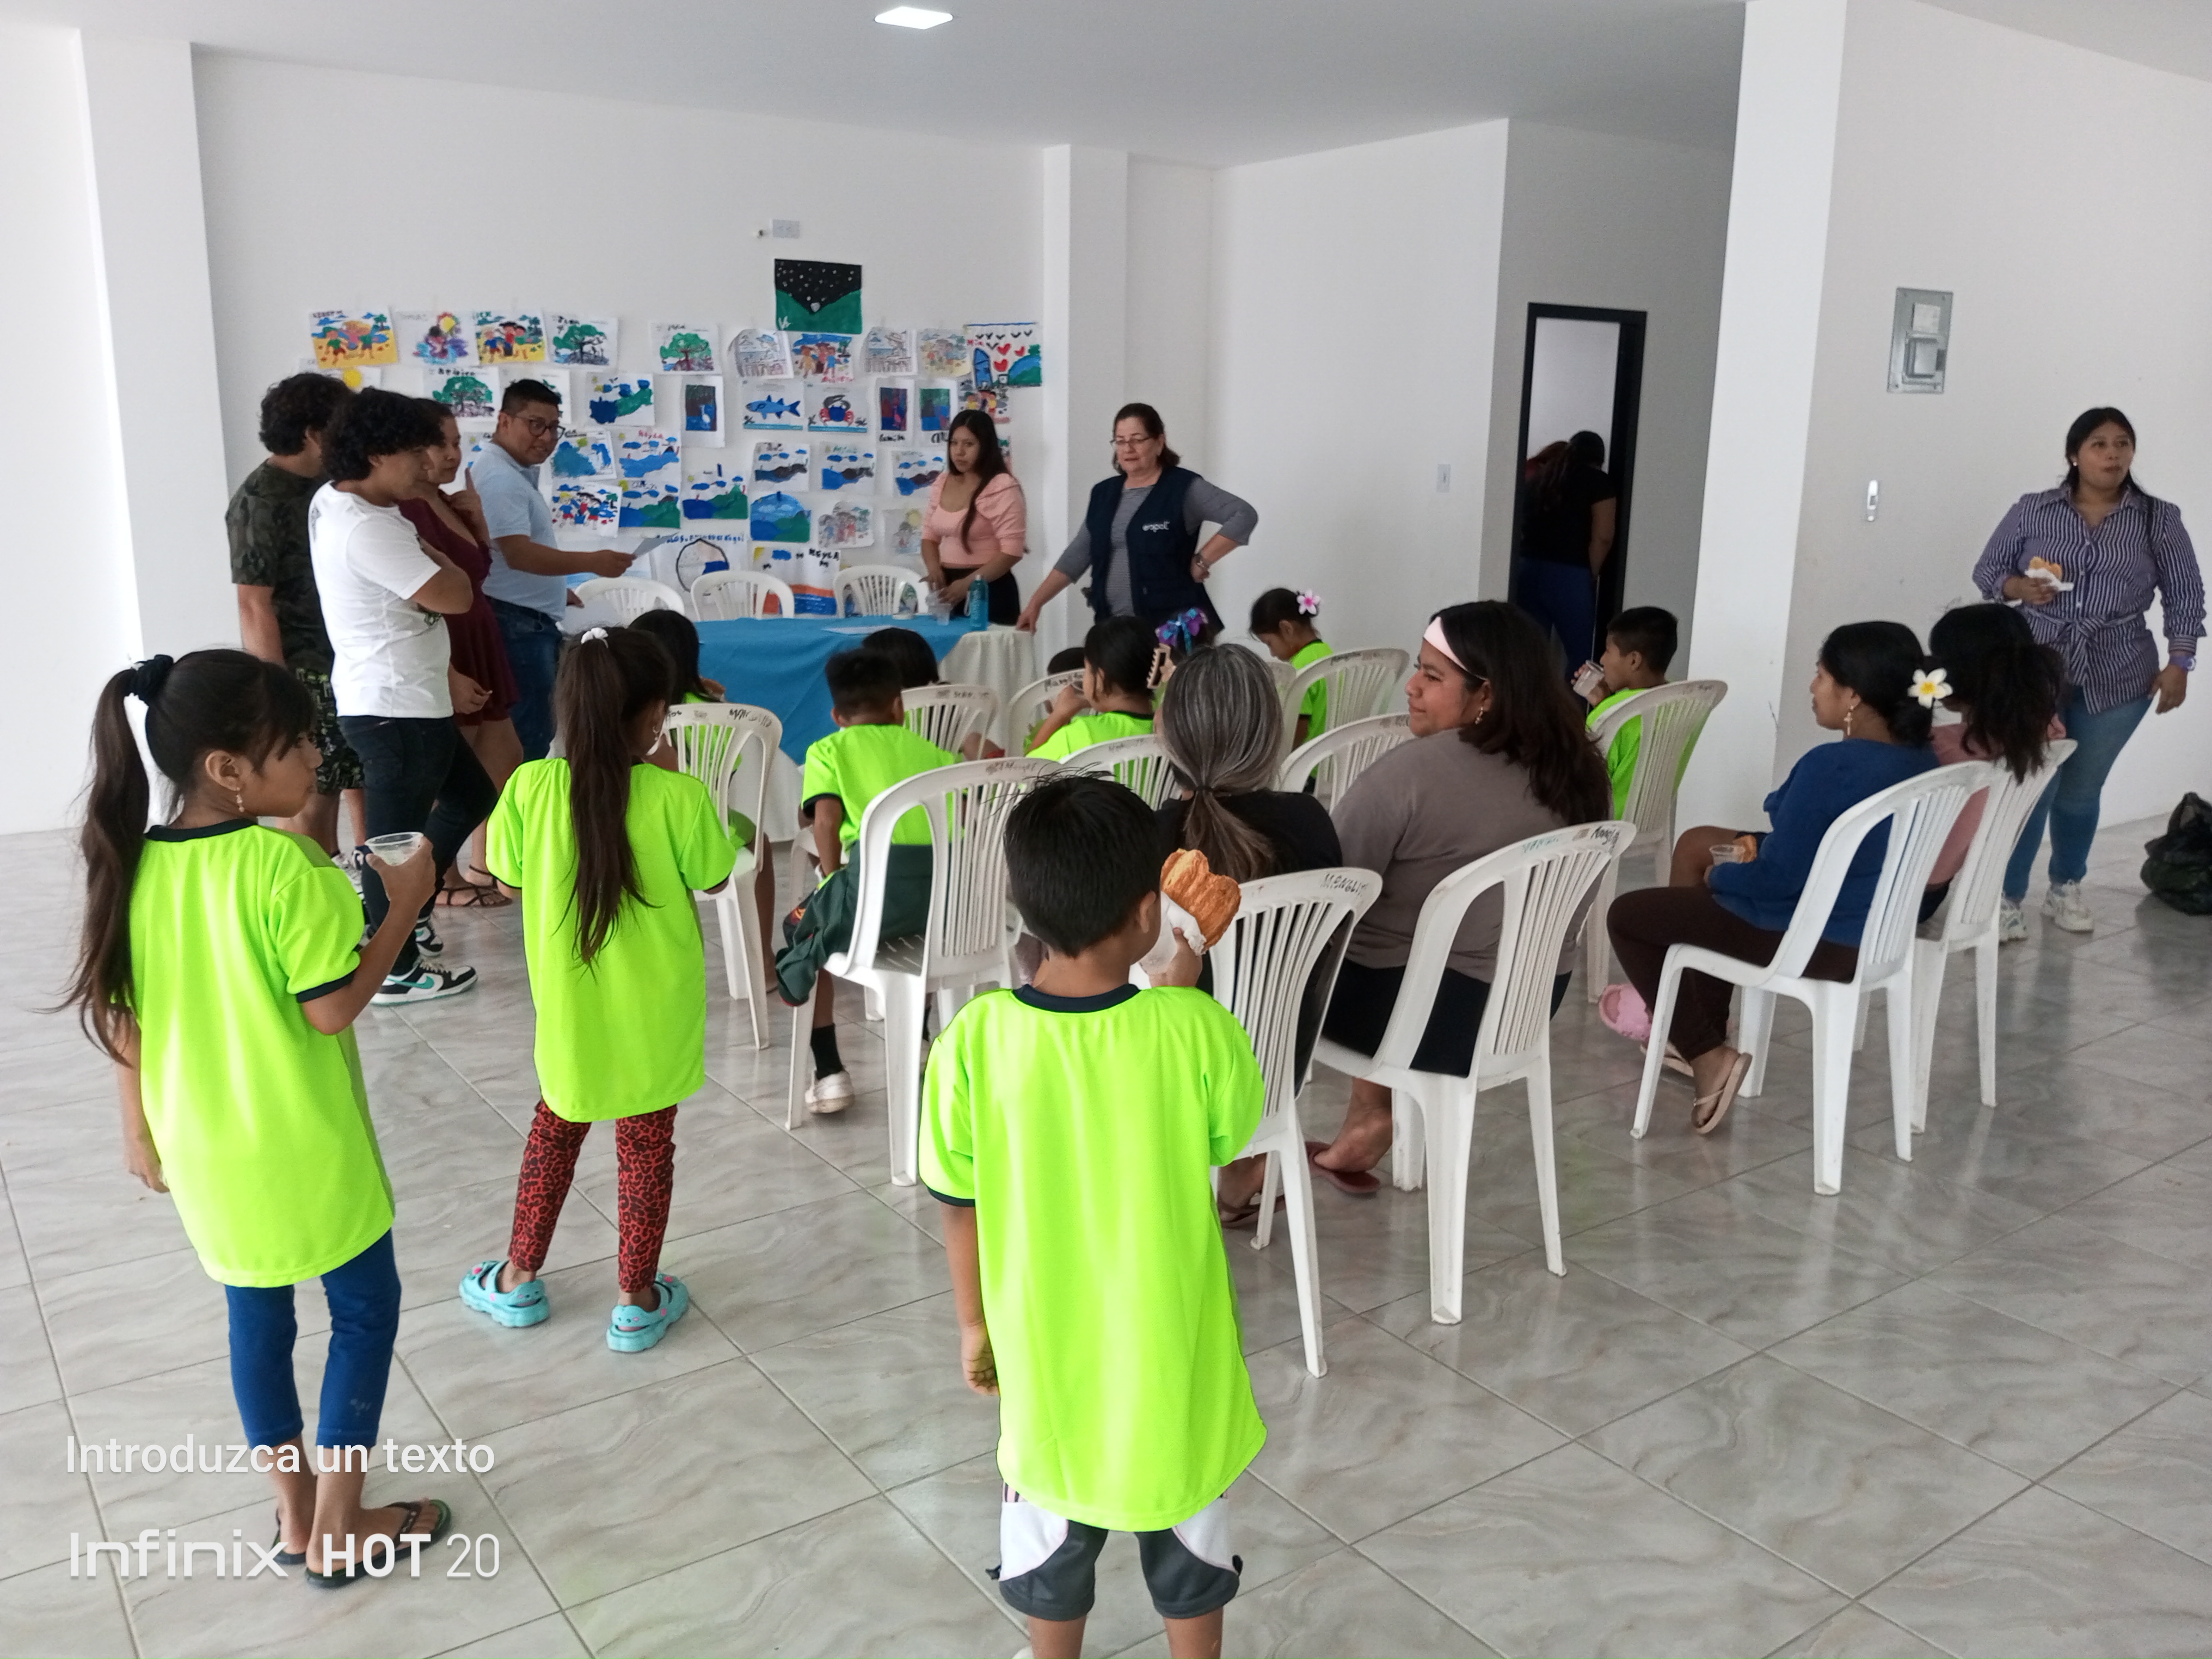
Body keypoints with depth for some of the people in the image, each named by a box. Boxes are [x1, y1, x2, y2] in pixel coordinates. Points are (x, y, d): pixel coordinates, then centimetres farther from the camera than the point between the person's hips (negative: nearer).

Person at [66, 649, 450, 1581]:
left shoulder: (134, 866, -3)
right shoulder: (286, 864, -23)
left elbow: (121, 1015, 3)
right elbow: (332, 1010, -20)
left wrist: (140, 1131, 14)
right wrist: (403, 906, -12)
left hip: (203, 1151, 6)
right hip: (304, 1150, -6)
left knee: (256, 1319, 20)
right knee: (366, 1310, 13)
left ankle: (295, 1515, 34)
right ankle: (340, 1528, 21)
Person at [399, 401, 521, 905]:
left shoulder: (447, 503, 11)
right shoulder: (407, 512, -18)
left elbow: (479, 569, 18)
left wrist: (476, 517, 3)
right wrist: (446, 674, -25)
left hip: (477, 648, 10)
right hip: (444, 655, -10)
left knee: (505, 759, 14)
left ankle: (488, 864, 26)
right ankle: (444, 880, 13)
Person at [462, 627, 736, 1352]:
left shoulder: (531, 786, -15)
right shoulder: (679, 796, -20)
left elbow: (508, 881, -2)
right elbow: (712, 880, -4)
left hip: (568, 1001, 2)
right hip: (655, 1009, -2)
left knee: (556, 1125, 25)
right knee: (647, 1145, 14)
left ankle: (519, 1280, 36)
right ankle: (637, 1303, 26)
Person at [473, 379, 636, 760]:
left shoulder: (515, 472, 15)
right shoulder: (500, 476, -19)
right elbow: (519, 555, -29)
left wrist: (556, 591, 27)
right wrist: (591, 562, -32)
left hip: (530, 621, 11)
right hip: (517, 624, -11)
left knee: (531, 729, 17)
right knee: (528, 736, -7)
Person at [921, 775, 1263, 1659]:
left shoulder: (973, 1039, -21)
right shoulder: (1195, 1029, -24)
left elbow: (959, 1207, -9)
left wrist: (974, 1323, 8)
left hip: (1042, 1340, 1)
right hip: (1171, 1342, -1)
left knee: (1051, 1527, 26)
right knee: (1186, 1518, 25)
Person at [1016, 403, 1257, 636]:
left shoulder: (1183, 488, -5)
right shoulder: (1104, 494, 13)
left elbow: (1244, 516, -12)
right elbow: (1076, 557, 15)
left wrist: (1201, 562, -14)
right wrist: (1036, 603, 11)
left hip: (1173, 626, -5)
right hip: (1114, 625, 5)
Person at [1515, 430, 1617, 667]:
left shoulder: (1539, 476, 17)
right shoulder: (1599, 482, 2)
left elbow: (1523, 524, 20)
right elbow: (1603, 537, -7)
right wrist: (1591, 574, 3)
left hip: (1526, 568, 5)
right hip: (1568, 574, -5)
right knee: (1580, 654, 1)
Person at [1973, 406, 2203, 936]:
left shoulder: (2160, 520, 3)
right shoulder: (2032, 510, 1)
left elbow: (2185, 596, 5)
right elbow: (1987, 570, 7)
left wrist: (2179, 664, -3)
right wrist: (2019, 587, -14)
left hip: (2117, 681, 2)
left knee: (2081, 790, 11)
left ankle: (2066, 889, 29)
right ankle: (2006, 899, 0)